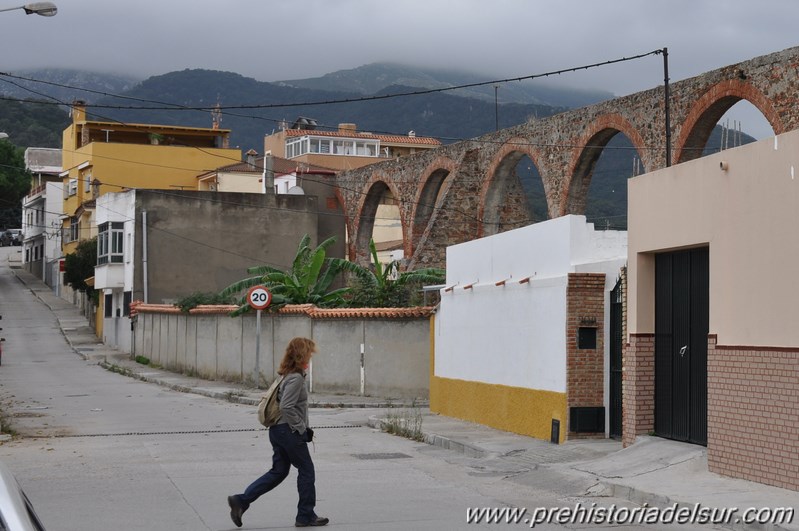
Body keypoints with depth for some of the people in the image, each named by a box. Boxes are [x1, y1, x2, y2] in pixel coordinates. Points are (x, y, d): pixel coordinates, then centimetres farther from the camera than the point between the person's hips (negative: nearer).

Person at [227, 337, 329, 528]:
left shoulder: (288, 375, 13)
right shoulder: (296, 378, -17)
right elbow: (287, 408, -25)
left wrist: (303, 428, 16)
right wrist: (302, 429, -17)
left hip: (278, 430, 9)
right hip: (289, 432, -9)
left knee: (278, 472, 13)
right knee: (306, 470, 4)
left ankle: (241, 501, 7)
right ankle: (306, 516, 13)